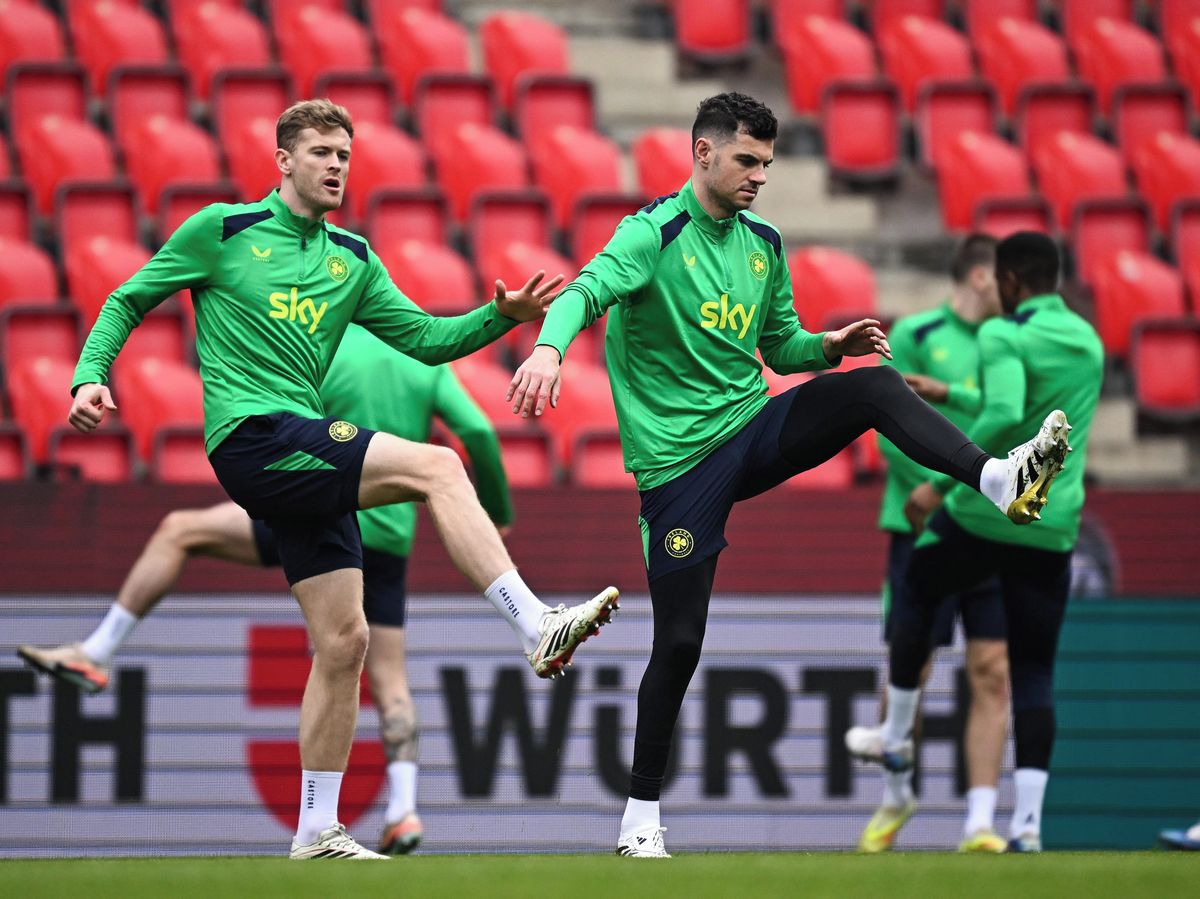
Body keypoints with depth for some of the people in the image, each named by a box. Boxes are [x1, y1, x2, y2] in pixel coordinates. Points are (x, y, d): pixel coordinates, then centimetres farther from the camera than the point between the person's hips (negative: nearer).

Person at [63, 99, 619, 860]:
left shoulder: (352, 260, 18)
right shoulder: (223, 230, 3)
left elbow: (424, 338, 17)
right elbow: (128, 302, 8)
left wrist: (502, 315, 1)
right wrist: (90, 376, -8)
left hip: (308, 453, 7)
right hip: (251, 434, -7)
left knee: (344, 639, 3)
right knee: (437, 467, -24)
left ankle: (318, 830, 10)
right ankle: (537, 627, -30)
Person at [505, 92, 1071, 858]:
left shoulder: (764, 246, 10)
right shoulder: (655, 234, -10)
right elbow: (587, 291, -27)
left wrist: (831, 346, -1)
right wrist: (549, 349, -48)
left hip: (754, 431, 5)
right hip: (678, 459, -5)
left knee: (877, 387, -20)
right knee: (680, 641, -3)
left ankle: (999, 480, -41)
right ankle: (641, 817, 11)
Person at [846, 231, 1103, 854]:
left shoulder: (1005, 336, -11)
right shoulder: (1089, 343, 13)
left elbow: (1003, 414, -29)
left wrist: (941, 481, -22)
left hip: (984, 514, -5)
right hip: (1054, 530, 5)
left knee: (917, 592, 25)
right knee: (1035, 674, 7)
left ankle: (895, 737, 32)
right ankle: (1028, 819, -3)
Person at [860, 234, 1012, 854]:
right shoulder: (914, 335, -1)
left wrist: (945, 393, -13)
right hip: (923, 526, -4)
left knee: (991, 675, -4)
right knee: (909, 673, -1)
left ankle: (980, 821, -4)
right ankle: (896, 796, 23)